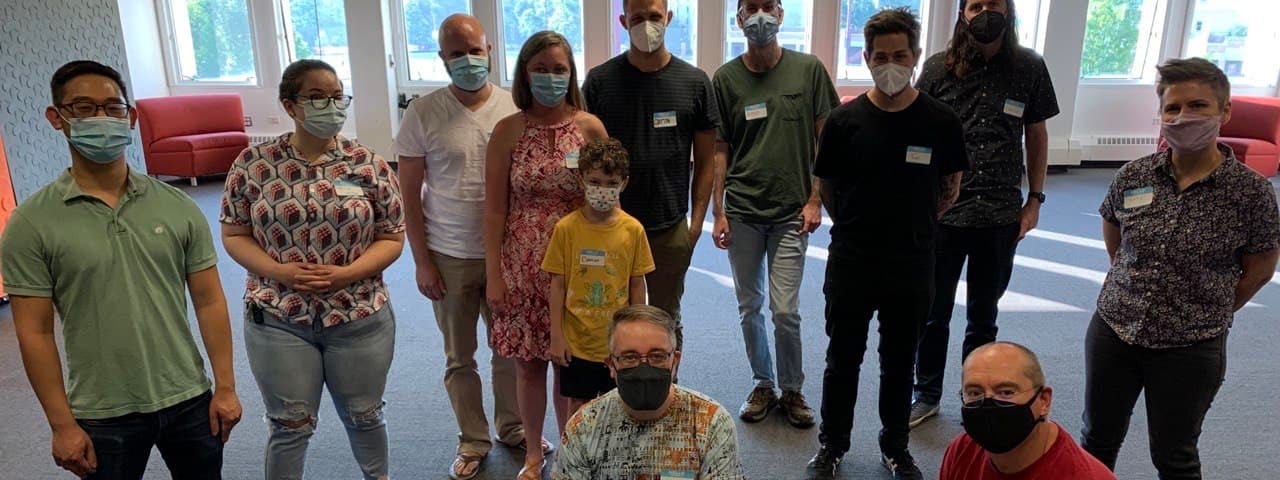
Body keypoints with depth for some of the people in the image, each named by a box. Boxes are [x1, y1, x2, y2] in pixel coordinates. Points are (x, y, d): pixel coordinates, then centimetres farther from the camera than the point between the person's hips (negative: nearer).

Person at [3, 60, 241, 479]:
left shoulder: (178, 207, -2)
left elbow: (209, 301, 0)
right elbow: (34, 332, -6)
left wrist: (225, 386, -2)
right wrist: (62, 425, -7)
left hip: (190, 400, 2)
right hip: (102, 417, -2)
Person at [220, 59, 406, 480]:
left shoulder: (370, 165, -4)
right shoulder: (253, 163, -4)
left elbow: (392, 238, -2)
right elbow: (233, 235, 1)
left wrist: (347, 274, -18)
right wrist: (279, 272, -16)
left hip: (360, 317, 1)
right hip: (278, 320, 0)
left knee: (364, 415, 18)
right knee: (290, 425, 12)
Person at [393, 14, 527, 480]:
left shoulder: (514, 109, -3)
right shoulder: (423, 114, -6)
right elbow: (409, 193, -2)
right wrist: (421, 261, -5)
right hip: (449, 257, -1)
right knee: (459, 357, 13)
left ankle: (512, 427, 36)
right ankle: (472, 441, 31)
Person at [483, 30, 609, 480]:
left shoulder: (590, 127, -2)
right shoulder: (508, 131, -3)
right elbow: (495, 208, -1)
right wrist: (493, 274, -2)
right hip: (523, 265, 0)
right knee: (528, 363, 10)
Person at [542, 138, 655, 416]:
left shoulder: (633, 229, -5)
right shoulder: (566, 228, -7)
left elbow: (637, 285, 2)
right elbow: (558, 285, -3)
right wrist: (556, 336, -4)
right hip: (577, 340, -1)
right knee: (578, 406, 12)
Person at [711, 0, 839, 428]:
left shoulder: (809, 70, 0)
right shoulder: (726, 78, 3)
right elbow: (720, 150, 5)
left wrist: (815, 200, -3)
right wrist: (718, 212, 0)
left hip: (791, 212, -1)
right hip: (742, 211, 2)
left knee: (785, 310, -1)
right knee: (749, 307, 10)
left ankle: (792, 390, 21)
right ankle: (763, 384, 29)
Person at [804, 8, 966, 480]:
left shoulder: (940, 121, -6)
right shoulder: (844, 120, -8)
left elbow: (949, 190, 6)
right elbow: (827, 189, 3)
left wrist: (910, 226, 9)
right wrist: (856, 228, 7)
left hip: (911, 265, 1)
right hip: (850, 264, 0)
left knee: (900, 361, 16)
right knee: (843, 359, 12)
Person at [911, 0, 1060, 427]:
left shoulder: (1029, 67, 1)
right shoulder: (938, 68, -3)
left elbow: (1036, 134, 9)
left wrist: (1035, 198, 7)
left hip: (1001, 216, 1)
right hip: (942, 212, -1)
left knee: (983, 317, 15)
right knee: (934, 313, 10)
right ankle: (927, 395, 28)